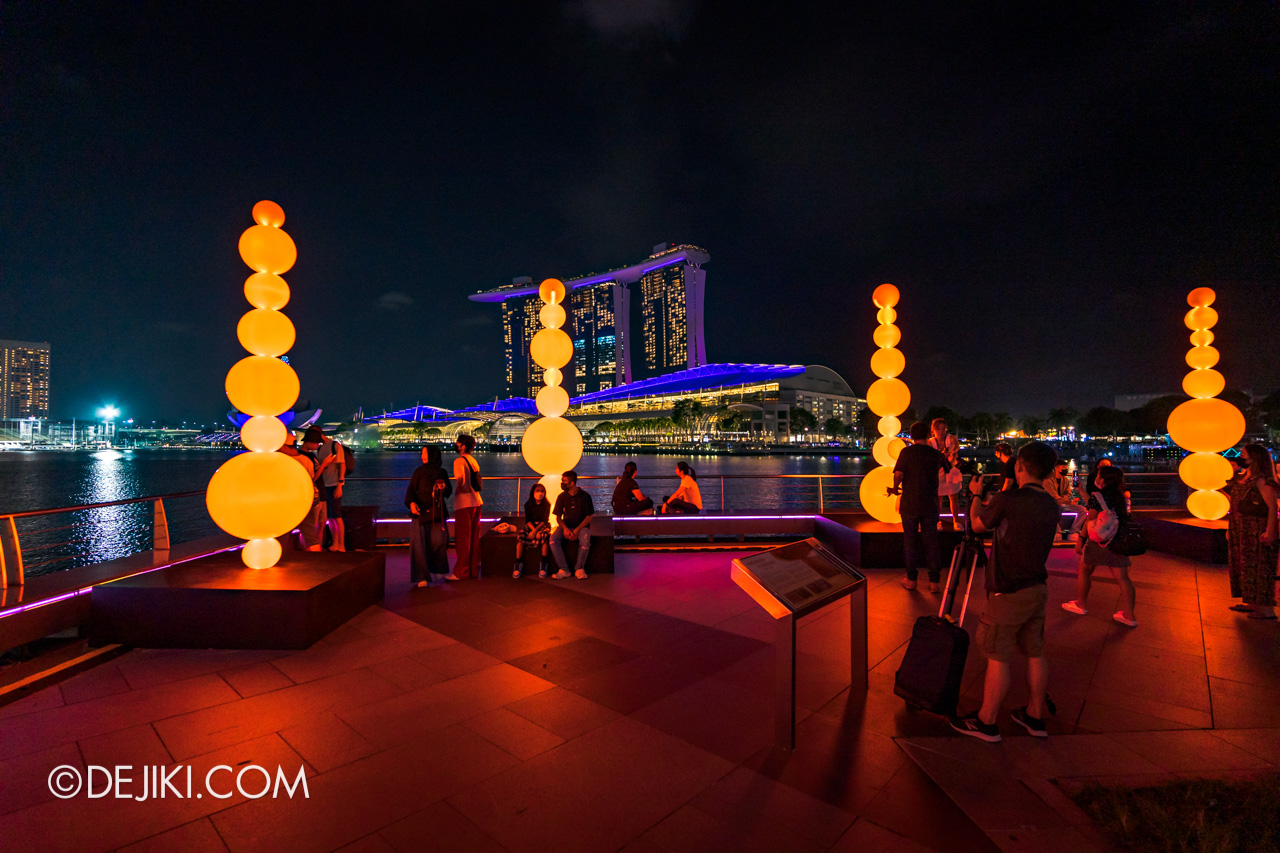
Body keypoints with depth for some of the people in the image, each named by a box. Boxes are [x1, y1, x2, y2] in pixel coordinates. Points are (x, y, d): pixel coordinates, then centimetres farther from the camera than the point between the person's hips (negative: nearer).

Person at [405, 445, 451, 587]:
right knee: (419, 542, -8)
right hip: (421, 510, -1)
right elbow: (411, 489, 0)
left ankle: (437, 570, 14)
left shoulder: (442, 472, 10)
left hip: (437, 511, 1)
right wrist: (411, 502, -18)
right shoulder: (419, 471, 7)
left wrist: (444, 488, -11)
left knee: (439, 540, -9)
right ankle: (422, 577, -3)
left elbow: (449, 490, 13)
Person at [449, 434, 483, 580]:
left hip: (464, 503, -8)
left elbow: (461, 480, -25)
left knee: (462, 538, -1)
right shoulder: (473, 460, 13)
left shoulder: (459, 461, -12)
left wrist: (459, 489, -7)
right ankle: (474, 570, 18)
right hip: (476, 501, 8)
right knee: (474, 537, 11)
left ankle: (461, 572, 5)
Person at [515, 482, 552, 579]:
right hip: (530, 525, 2)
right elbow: (527, 520, -3)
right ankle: (517, 564, -22)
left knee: (544, 535, -36)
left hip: (542, 525, -2)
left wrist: (536, 530, -22)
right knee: (520, 536, -28)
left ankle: (543, 564, -29)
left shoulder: (546, 504, -2)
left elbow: (545, 520, -7)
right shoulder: (528, 504, 1)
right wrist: (534, 530, -21)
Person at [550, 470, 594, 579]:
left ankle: (579, 569, -13)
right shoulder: (561, 497, 2)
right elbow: (558, 517, 6)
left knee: (585, 541, -35)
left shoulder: (585, 496, -5)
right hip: (566, 525, 3)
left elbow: (589, 517, -6)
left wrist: (577, 530, -19)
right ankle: (564, 570, -18)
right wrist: (565, 528, -15)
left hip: (581, 525, -3)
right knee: (553, 539, -26)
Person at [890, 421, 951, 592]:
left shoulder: (907, 452, -8)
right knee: (931, 542, 9)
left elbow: (898, 474, -16)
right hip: (930, 505, 2)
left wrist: (895, 488, 3)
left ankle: (911, 579, 15)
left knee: (910, 541, 8)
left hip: (909, 504, -2)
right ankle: (934, 582, 12)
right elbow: (948, 467, 23)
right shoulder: (936, 454, 3)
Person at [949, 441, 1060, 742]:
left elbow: (977, 525, -3)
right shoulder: (1051, 506, 4)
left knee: (998, 656, 2)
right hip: (1038, 589, 7)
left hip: (1009, 593, -7)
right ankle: (1035, 716, 30)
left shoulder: (1006, 500, -19)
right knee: (1035, 653, 17)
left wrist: (976, 496, 13)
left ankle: (986, 722, 13)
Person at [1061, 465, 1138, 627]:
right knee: (1122, 577, 7)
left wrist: (1081, 539, -10)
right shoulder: (1120, 497, 9)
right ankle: (1128, 615, 9)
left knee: (1084, 570, 11)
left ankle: (1080, 605, 20)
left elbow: (1091, 520, -14)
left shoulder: (1097, 495, -12)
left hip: (1099, 540, -6)